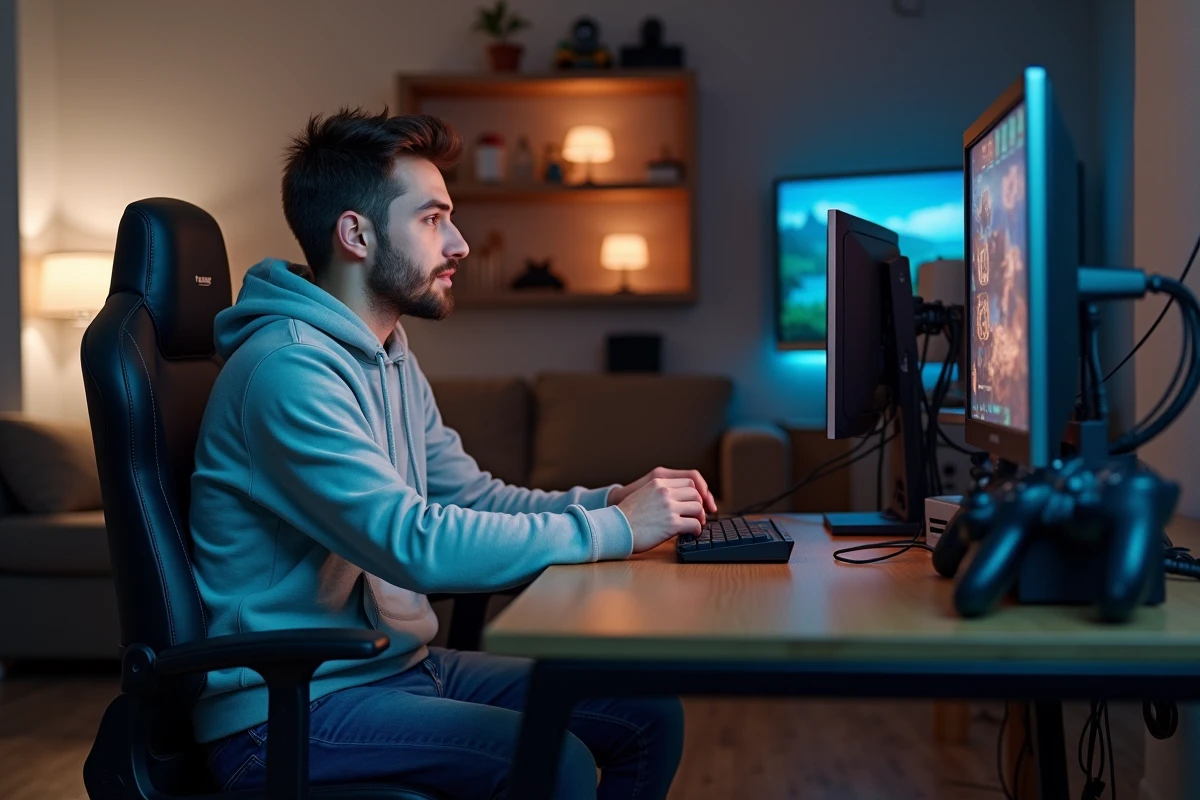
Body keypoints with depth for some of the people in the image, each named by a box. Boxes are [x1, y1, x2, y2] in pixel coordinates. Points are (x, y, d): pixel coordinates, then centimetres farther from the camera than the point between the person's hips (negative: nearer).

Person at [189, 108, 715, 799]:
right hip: (290, 708, -9)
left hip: (397, 663, 10)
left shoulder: (391, 359, 13)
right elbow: (414, 545, -29)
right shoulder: (289, 368, -21)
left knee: (650, 715, 3)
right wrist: (614, 528, -21)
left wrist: (616, 501, -2)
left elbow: (473, 496, 14)